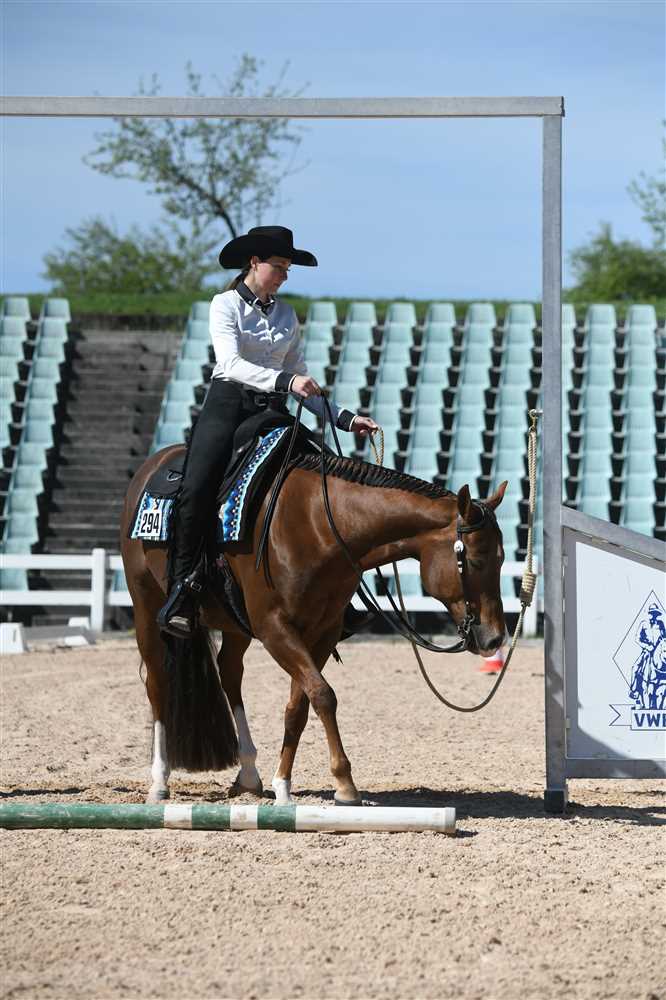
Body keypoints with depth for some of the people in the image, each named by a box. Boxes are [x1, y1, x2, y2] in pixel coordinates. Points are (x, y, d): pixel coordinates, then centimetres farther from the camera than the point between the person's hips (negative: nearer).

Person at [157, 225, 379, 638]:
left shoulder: (286, 314, 15)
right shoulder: (226, 305, -1)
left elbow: (300, 378, 17)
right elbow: (232, 364, -17)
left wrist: (344, 417, 7)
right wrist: (285, 381, -31)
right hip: (228, 405, -5)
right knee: (196, 492, -25)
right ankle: (182, 591, -19)